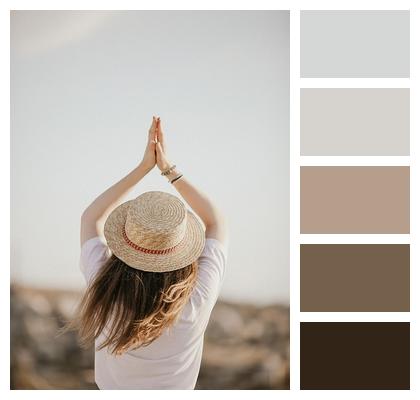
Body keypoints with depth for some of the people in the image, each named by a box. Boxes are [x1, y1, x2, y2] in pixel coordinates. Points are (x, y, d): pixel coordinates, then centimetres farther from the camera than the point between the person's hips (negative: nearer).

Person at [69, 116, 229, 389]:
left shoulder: (105, 291, -36)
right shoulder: (196, 302, -38)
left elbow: (91, 217, -17)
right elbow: (218, 222, -20)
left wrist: (144, 166, -19)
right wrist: (169, 169, -19)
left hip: (111, 388, 1)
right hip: (173, 391, 0)